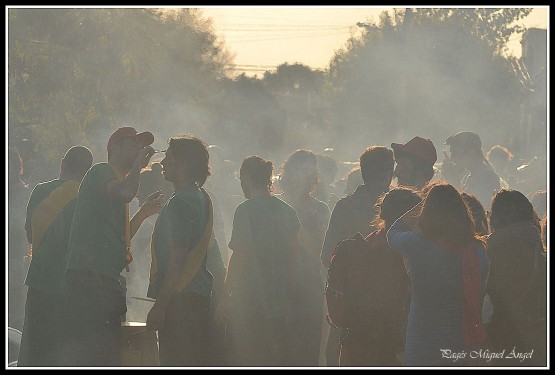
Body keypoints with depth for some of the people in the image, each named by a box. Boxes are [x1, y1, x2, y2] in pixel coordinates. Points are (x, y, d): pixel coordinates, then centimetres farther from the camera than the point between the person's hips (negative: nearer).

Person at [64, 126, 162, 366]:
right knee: (90, 350, -17)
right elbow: (126, 193, -24)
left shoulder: (116, 181, 28)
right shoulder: (101, 172, 0)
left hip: (106, 279, 10)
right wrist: (138, 166, -7)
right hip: (89, 274, -10)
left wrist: (144, 213, 25)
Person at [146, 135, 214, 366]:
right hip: (200, 294, 10)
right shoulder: (202, 198, 15)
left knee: (176, 364, -9)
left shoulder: (179, 204, -15)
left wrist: (160, 306, -19)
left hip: (179, 299, -10)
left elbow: (177, 261, -20)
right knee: (197, 364, 11)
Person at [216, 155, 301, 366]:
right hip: (278, 305, 7)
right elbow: (294, 260, 13)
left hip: (247, 303, -7)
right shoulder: (287, 212, 9)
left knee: (244, 363, -1)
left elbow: (239, 257, -14)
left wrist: (224, 299, -8)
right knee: (276, 363, 12)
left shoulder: (246, 210, -11)